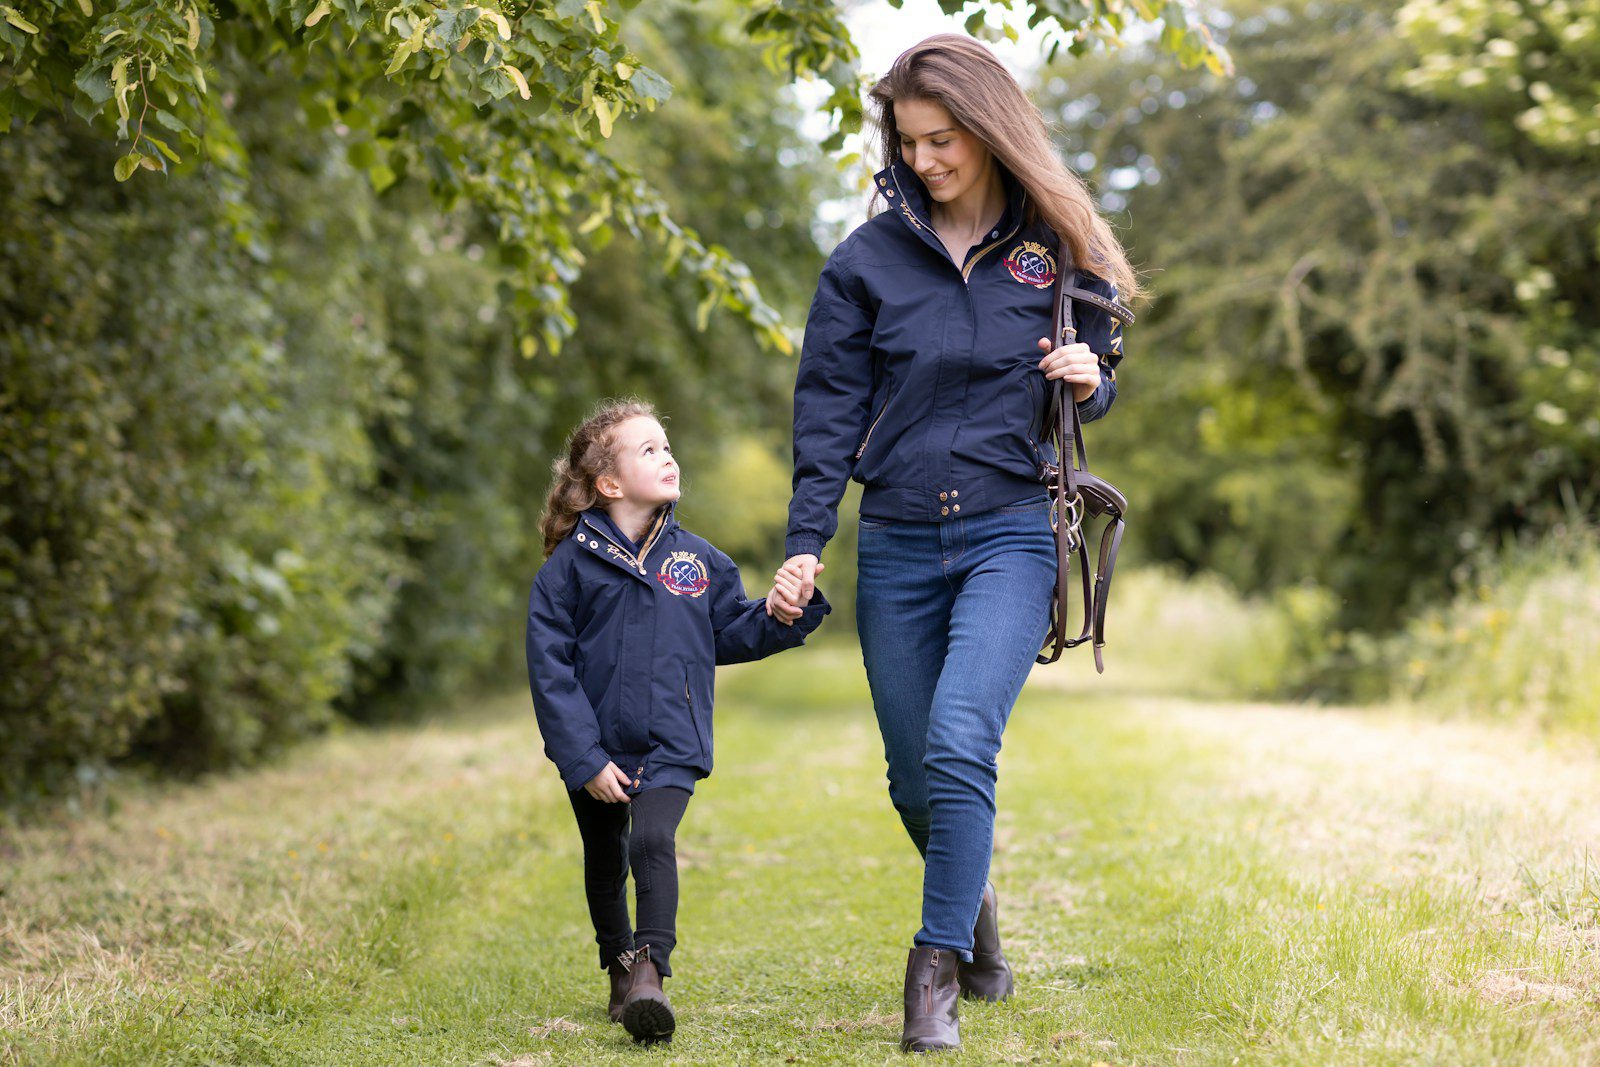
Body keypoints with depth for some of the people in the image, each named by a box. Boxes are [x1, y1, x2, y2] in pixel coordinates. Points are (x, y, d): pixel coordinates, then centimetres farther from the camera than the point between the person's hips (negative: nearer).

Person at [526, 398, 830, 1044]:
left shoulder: (695, 558, 3)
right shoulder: (571, 564, -7)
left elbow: (729, 637, 10)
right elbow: (550, 667, -8)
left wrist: (780, 616, -11)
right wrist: (584, 759, -13)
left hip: (670, 746, 0)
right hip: (597, 747, 0)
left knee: (653, 841, -23)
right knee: (605, 860, 16)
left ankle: (650, 972, -26)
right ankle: (619, 964, 36)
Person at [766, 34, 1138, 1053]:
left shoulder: (1059, 249, 4)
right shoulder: (866, 261, 3)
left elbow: (1100, 378, 16)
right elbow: (828, 414, 3)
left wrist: (1091, 381, -8)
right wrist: (805, 546, -5)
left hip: (1012, 532, -2)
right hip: (897, 548, 2)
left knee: (960, 746, -20)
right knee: (914, 779, 8)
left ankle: (937, 975, -12)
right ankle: (975, 907, 37)